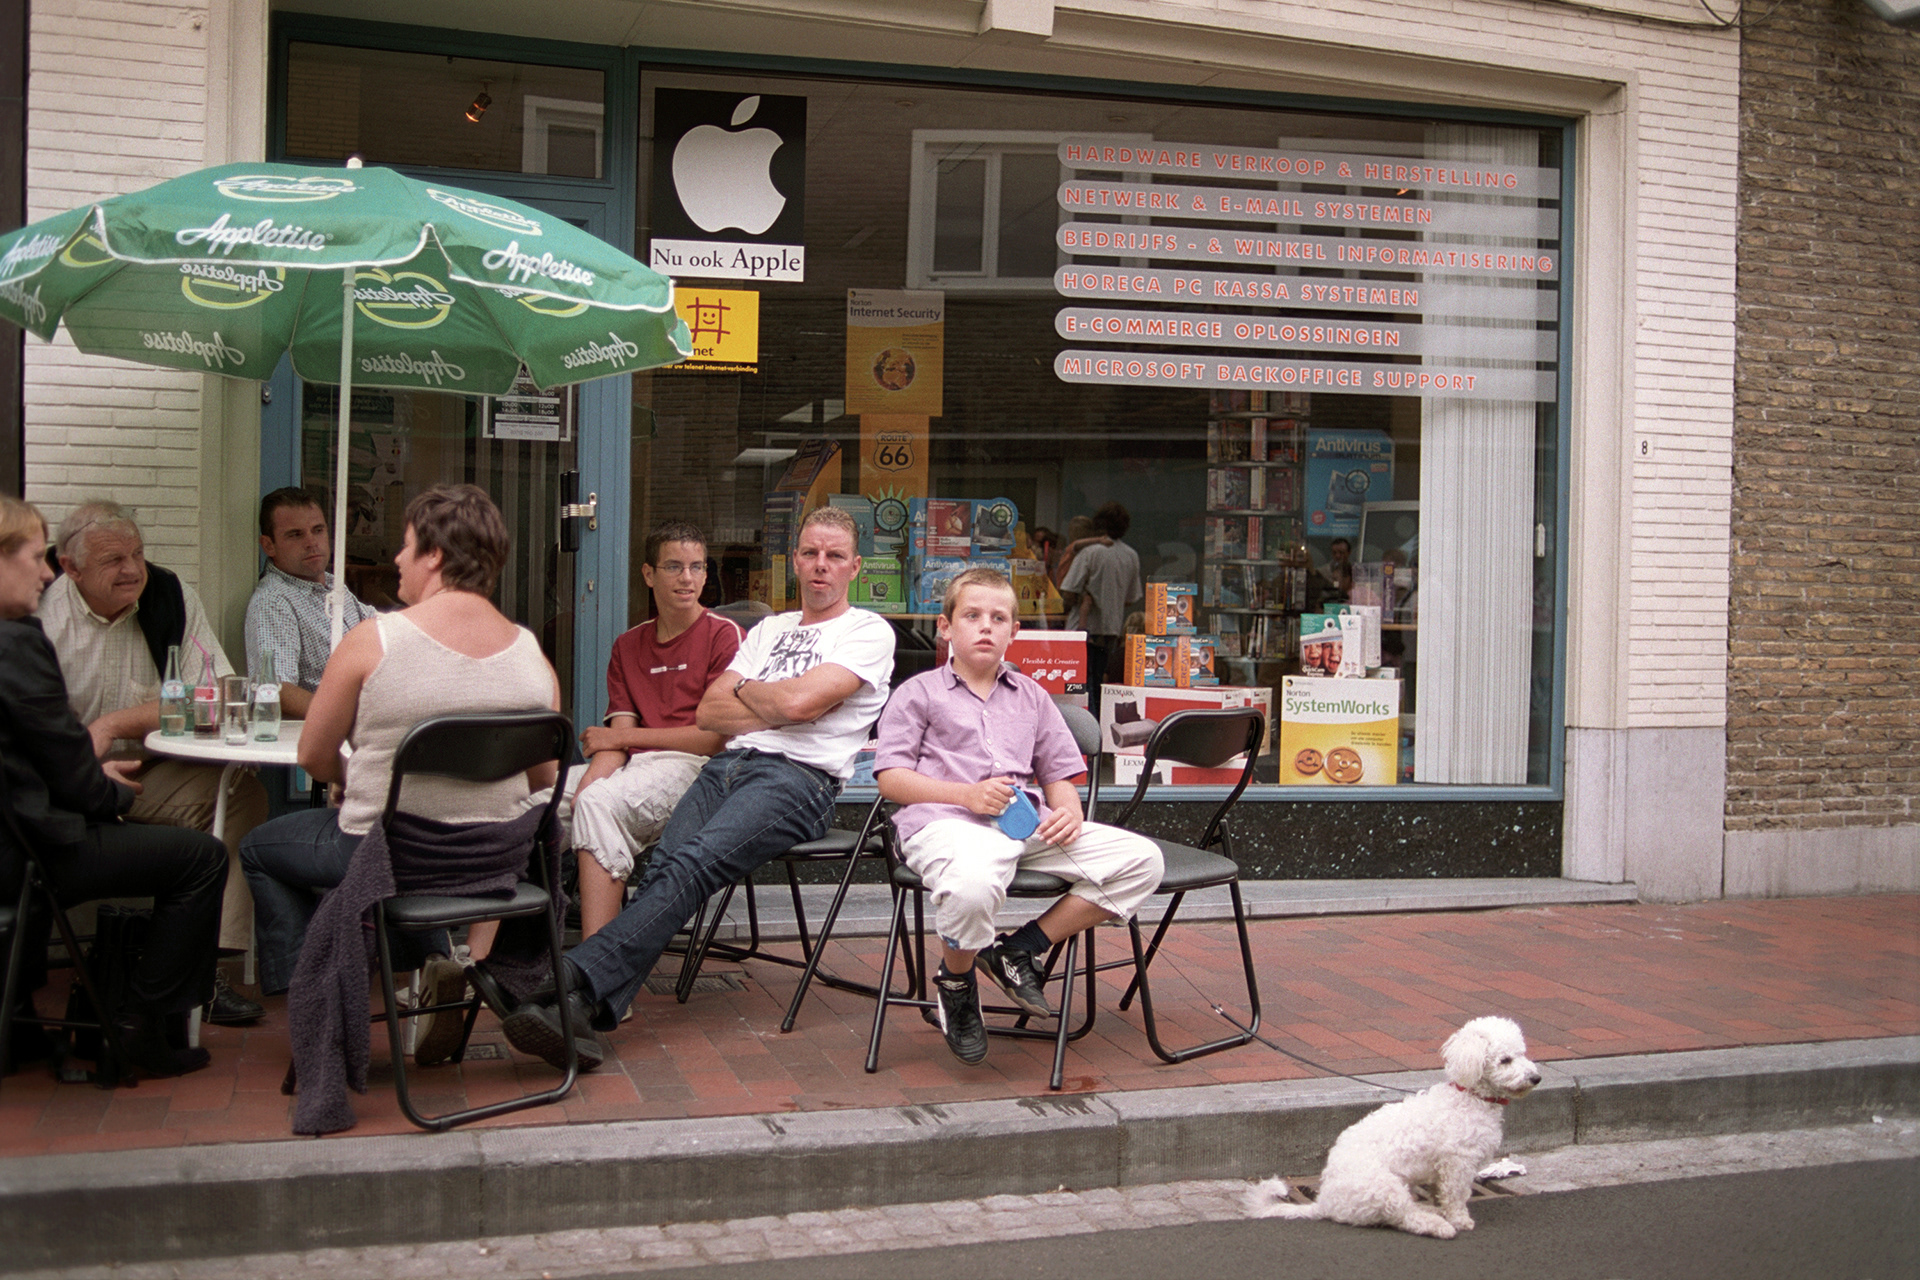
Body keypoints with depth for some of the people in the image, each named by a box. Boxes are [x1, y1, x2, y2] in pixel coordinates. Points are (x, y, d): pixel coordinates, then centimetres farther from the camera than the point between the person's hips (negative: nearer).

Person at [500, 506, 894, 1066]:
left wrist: (745, 690, 11)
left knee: (691, 866, -29)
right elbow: (709, 713, 17)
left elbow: (800, 701, -8)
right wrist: (777, 709, 3)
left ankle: (577, 983, -40)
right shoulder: (769, 630, 29)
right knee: (661, 866, -23)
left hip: (799, 776, -5)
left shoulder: (869, 631, 9)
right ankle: (585, 1015, -37)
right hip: (730, 765, 5)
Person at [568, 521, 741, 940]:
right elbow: (616, 739, 9)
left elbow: (718, 736, -7)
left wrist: (622, 737, -2)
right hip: (634, 766, 6)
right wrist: (586, 790, -13)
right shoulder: (628, 646, 19)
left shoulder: (724, 635, 1)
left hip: (692, 765, -6)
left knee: (601, 801, -32)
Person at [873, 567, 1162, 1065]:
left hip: (1027, 823, 5)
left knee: (1141, 859, -13)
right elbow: (890, 777, 3)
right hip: (946, 821, -5)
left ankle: (1020, 949, -4)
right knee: (973, 886, -42)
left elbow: (1058, 772, 27)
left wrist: (1068, 811, 1)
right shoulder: (920, 693, 14)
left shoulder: (1032, 697, 28)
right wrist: (967, 794, -12)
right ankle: (956, 982, -5)